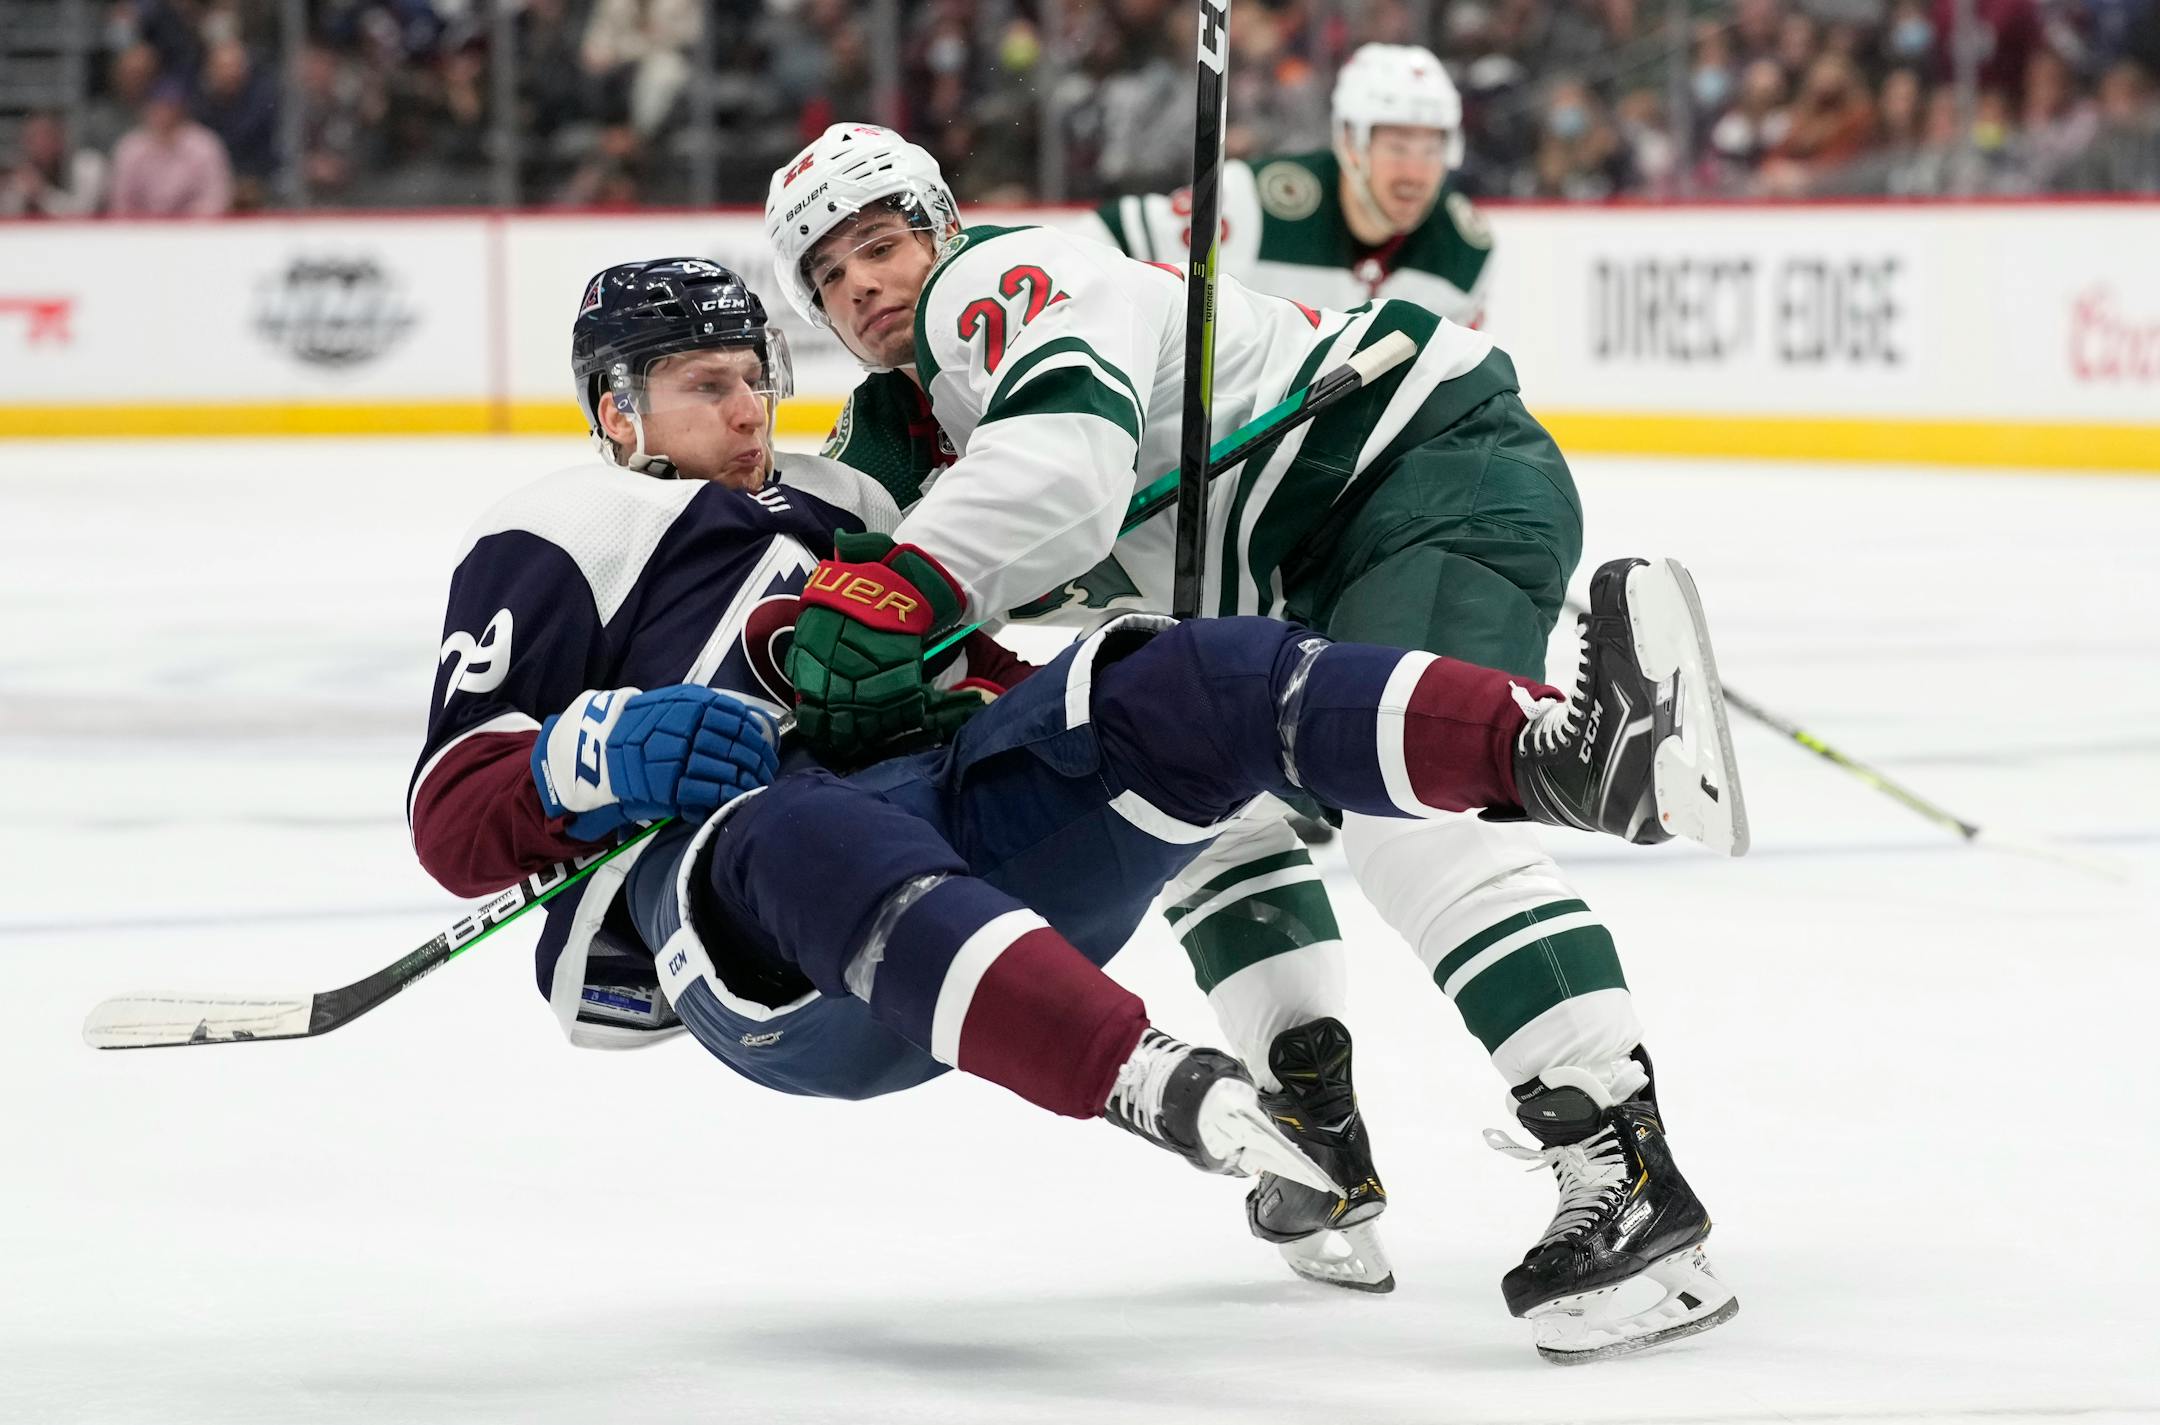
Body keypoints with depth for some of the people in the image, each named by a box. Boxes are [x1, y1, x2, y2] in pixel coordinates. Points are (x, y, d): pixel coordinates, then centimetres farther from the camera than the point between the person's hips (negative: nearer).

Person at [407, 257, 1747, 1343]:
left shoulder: (841, 508, 32)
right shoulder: (554, 543, 11)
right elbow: (453, 827, 1)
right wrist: (600, 760, -16)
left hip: (972, 841, 7)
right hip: (759, 953, -6)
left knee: (1186, 682, -17)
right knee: (813, 838, -42)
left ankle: (1556, 751, -44)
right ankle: (1159, 1088, -67)